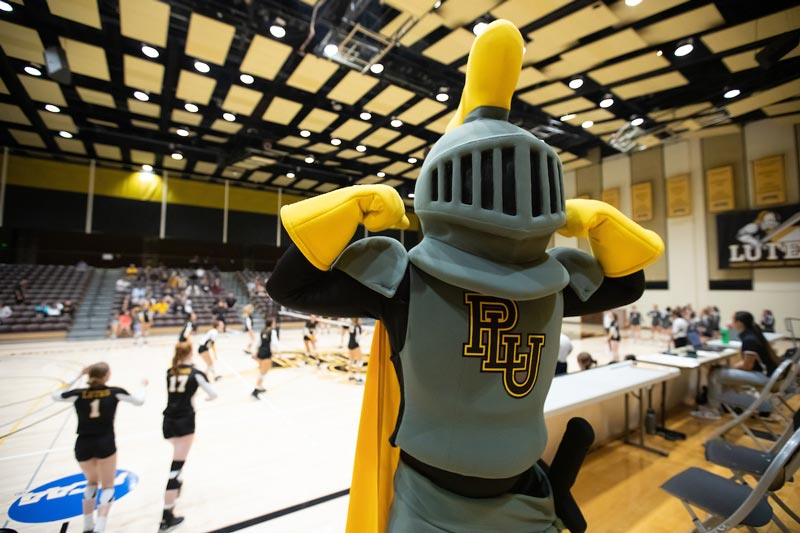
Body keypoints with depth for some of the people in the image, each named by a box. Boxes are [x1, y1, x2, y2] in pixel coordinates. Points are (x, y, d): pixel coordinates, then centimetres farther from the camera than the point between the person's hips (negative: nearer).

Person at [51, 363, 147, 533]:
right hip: (105, 444, -3)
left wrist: (77, 378, 17)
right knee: (107, 486, 12)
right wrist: (143, 385, 25)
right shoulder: (115, 392, -7)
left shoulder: (79, 394, -4)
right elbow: (139, 400, 7)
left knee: (92, 482, 27)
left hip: (83, 446, 3)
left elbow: (55, 396, 16)